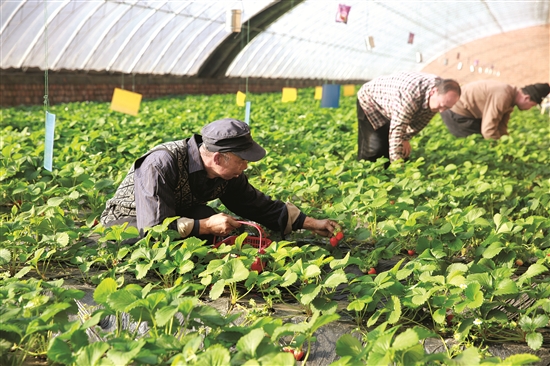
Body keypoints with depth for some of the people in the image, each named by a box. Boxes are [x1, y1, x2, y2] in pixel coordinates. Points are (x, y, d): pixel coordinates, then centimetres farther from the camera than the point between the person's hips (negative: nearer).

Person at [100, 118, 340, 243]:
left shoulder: (228, 175, -11)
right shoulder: (160, 166, -33)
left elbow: (261, 207, 0)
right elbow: (153, 229, -33)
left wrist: (312, 223, -6)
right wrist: (205, 226, -37)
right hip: (127, 223, -6)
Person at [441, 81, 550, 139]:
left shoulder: (511, 97, 4)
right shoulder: (503, 97, -29)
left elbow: (501, 127, 12)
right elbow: (488, 130, -29)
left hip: (459, 110, 10)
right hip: (456, 112, -10)